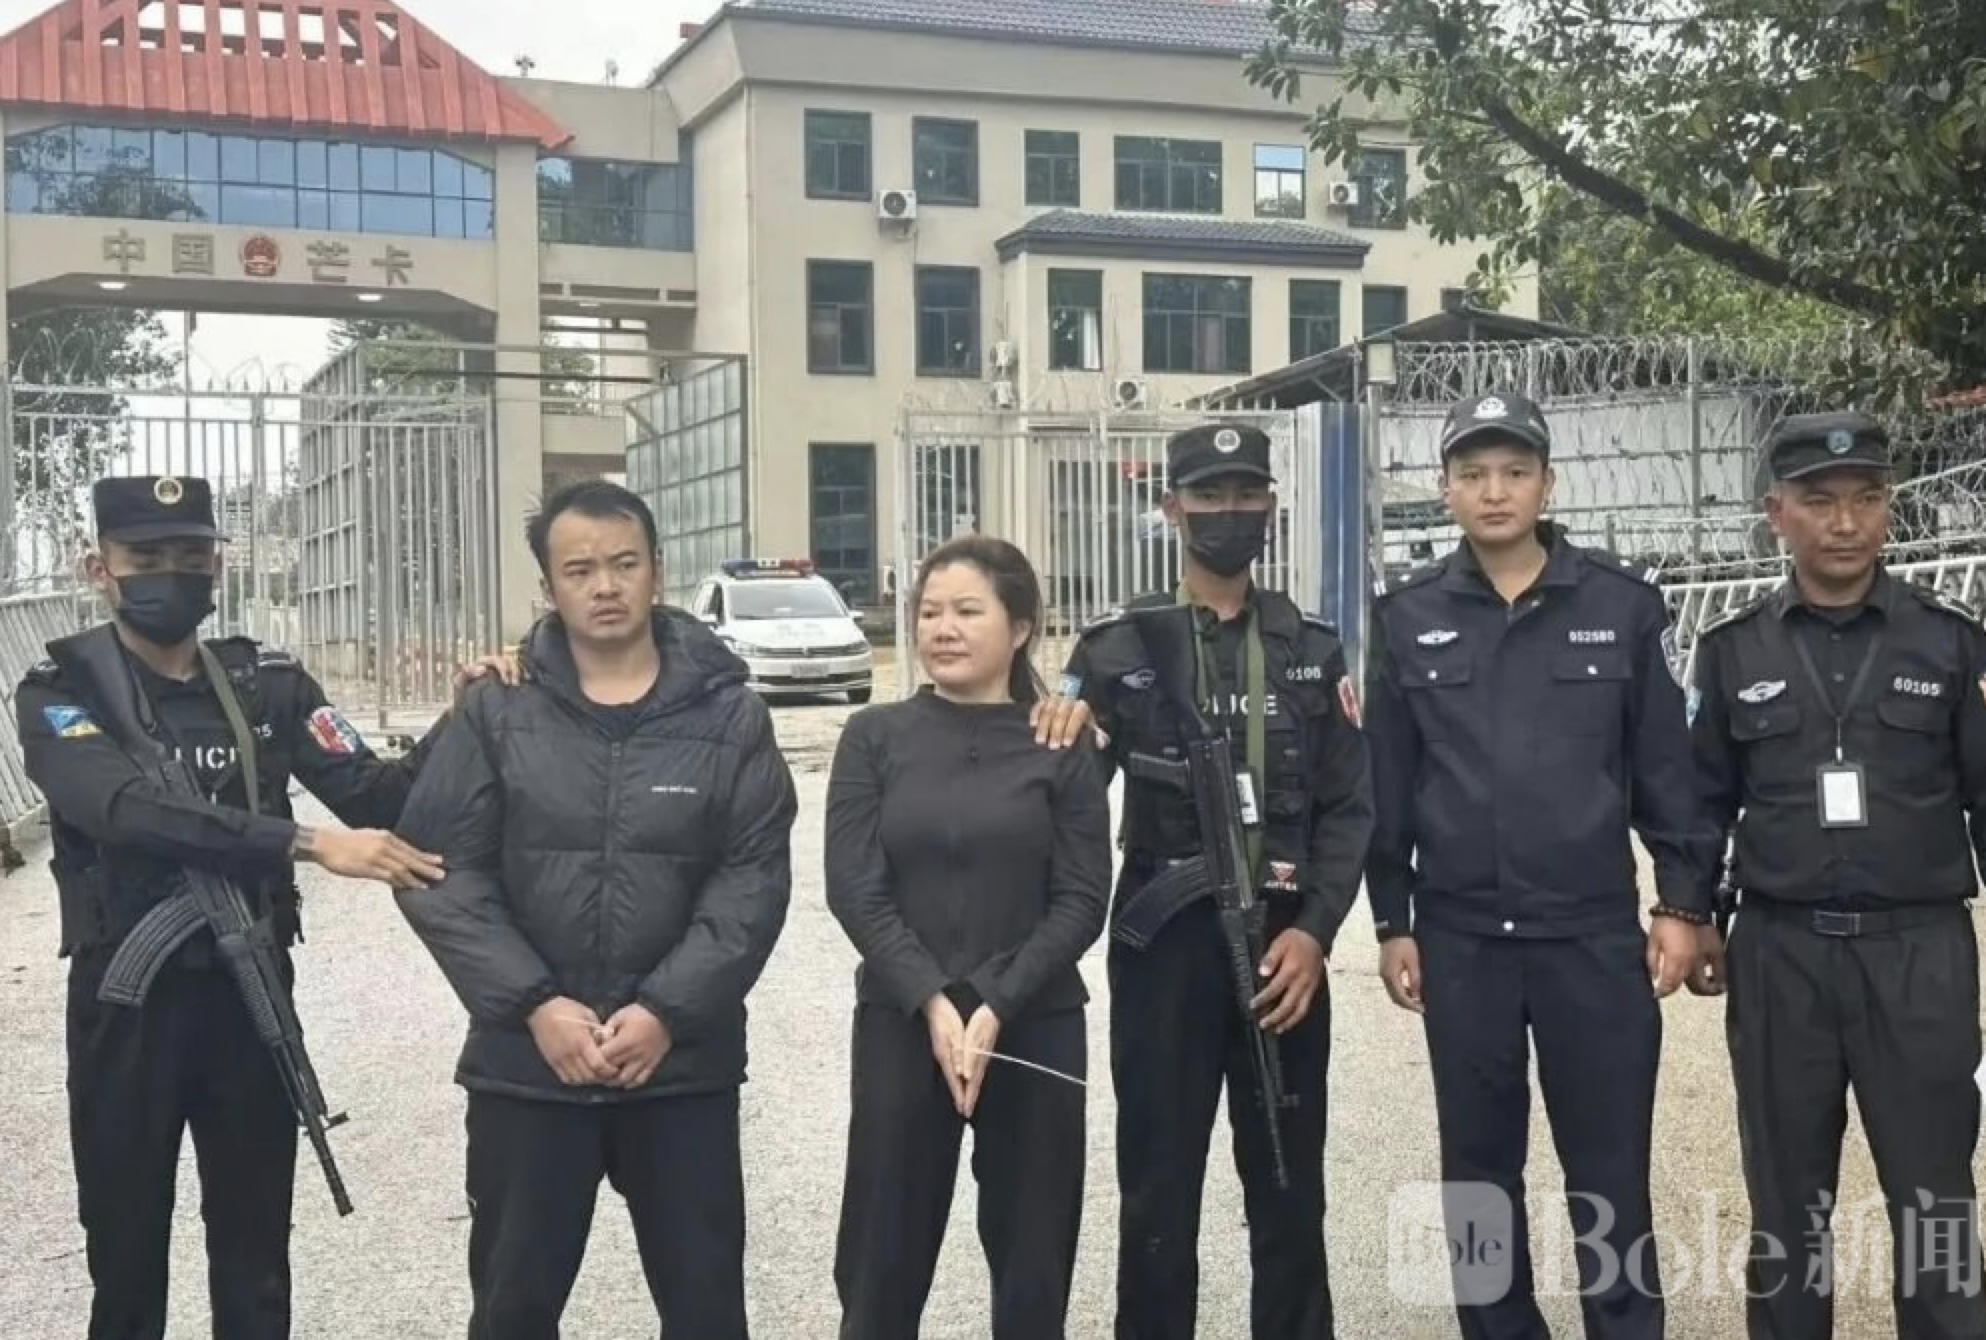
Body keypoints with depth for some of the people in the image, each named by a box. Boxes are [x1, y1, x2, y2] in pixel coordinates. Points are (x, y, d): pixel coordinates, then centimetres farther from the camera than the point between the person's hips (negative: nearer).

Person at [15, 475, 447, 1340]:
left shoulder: (268, 683, 4)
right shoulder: (61, 693, -6)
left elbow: (376, 795, -5)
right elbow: (131, 811, -25)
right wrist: (307, 844, -36)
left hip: (253, 989, 3)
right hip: (128, 999, -2)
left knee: (255, 1252, 14)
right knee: (127, 1253, 9)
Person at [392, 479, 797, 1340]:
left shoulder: (730, 715, 0)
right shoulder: (495, 712, 1)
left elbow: (754, 879, -5)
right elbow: (442, 872, -4)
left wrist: (667, 1010, -15)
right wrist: (533, 1004, -14)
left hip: (686, 1064, 0)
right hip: (525, 1063, 0)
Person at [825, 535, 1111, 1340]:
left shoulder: (1062, 746, 1)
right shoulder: (874, 737, 2)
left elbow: (1082, 900, -4)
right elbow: (854, 890, -4)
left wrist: (996, 1006, -15)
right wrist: (933, 1002, -15)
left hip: (1035, 1028, 0)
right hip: (899, 1025, 0)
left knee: (1033, 1261, 7)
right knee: (884, 1258, 4)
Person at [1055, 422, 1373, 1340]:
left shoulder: (1313, 651, 8)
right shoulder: (1119, 649, 2)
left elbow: (1348, 807, 4)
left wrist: (1314, 929, -8)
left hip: (1286, 945, 2)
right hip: (1164, 945, -2)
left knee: (1291, 1194, 11)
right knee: (1160, 1193, 5)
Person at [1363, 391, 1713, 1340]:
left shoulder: (1622, 603, 0)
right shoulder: (1407, 618, 2)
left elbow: (1665, 764, 3)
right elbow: (1388, 784, 5)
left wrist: (1683, 903, 1)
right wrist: (1392, 922, 4)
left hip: (1594, 935, -1)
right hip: (1461, 940, 2)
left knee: (1608, 1170, 5)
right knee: (1479, 1170, 12)